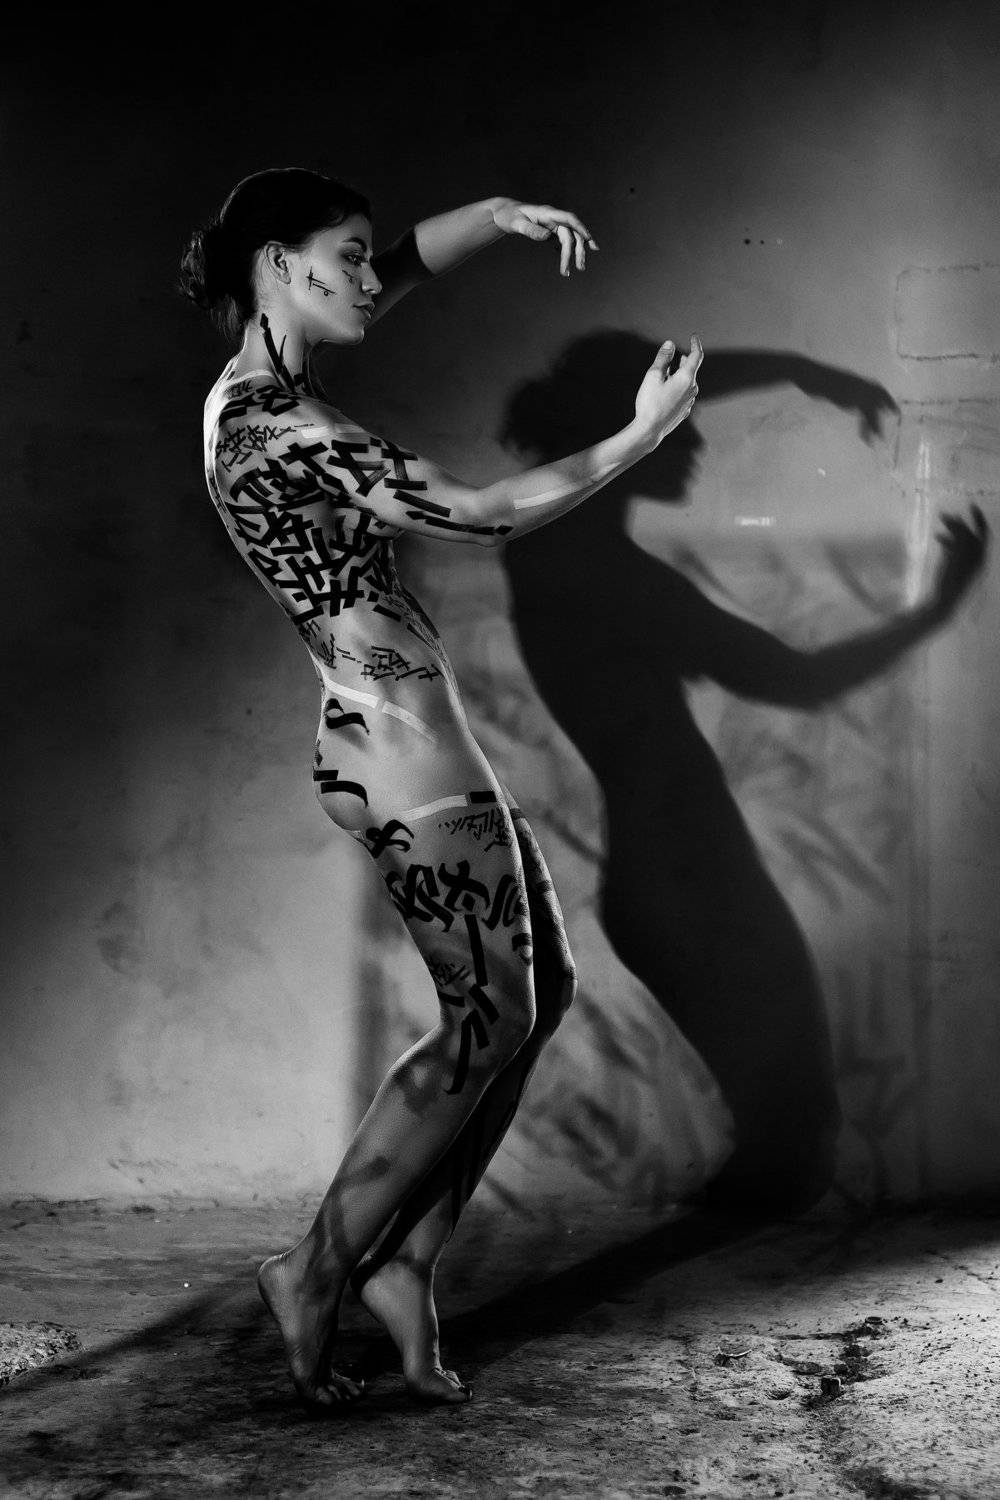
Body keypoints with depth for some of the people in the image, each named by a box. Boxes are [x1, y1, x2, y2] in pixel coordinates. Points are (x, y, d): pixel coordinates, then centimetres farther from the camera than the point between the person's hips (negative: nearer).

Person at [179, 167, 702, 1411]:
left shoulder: (252, 391, 10)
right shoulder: (282, 423, -19)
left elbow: (405, 268, 21)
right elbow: (487, 515, -17)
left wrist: (498, 216, 2)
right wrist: (641, 434, -6)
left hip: (396, 743, 10)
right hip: (405, 757, -10)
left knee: (538, 993, 14)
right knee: (487, 1024, 0)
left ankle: (405, 1257, 19)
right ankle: (316, 1272, 11)